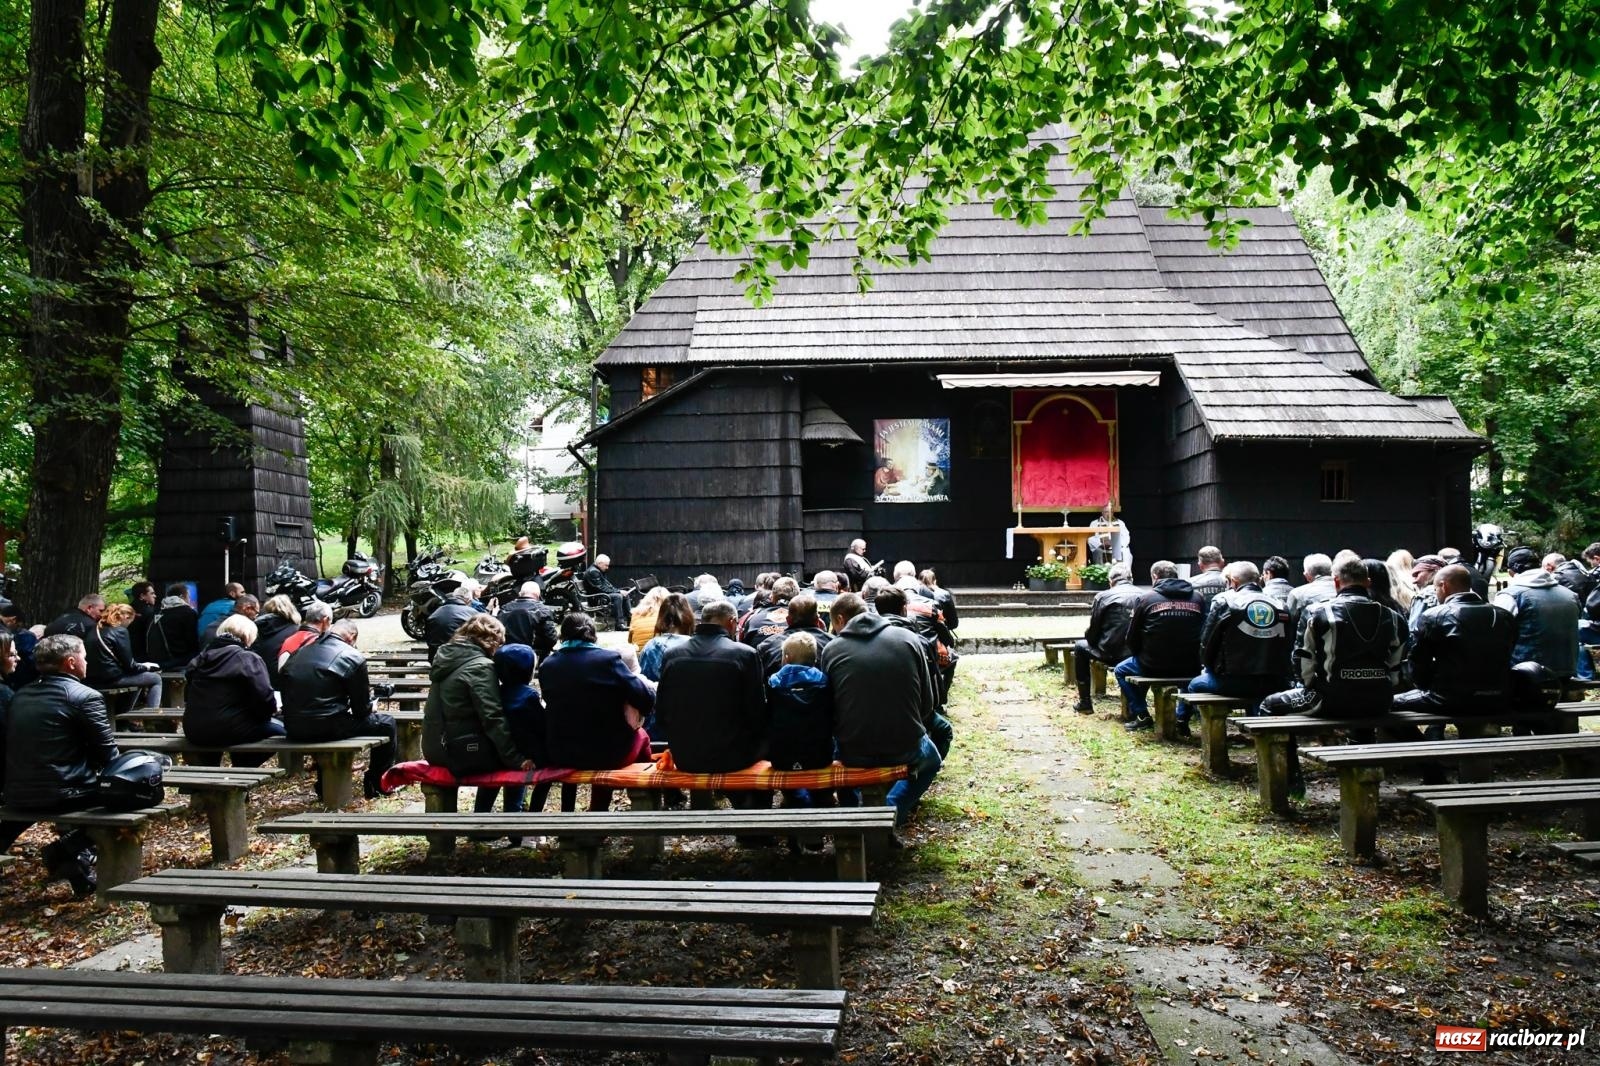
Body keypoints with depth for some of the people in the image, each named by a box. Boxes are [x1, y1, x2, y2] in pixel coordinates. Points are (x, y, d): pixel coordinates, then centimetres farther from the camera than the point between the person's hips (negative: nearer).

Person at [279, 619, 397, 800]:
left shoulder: (298, 652, 11)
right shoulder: (354, 658, -4)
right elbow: (362, 710, -1)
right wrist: (368, 701, 23)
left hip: (293, 730, 6)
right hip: (327, 727, -6)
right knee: (386, 724, 14)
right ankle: (376, 785, 23)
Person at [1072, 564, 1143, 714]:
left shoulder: (1103, 596, -5)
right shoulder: (1143, 595, 1)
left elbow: (1092, 633, 0)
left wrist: (1090, 638, 23)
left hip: (1111, 654, -3)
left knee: (1080, 647, 24)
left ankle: (1085, 703, 23)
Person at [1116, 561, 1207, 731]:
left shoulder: (1146, 599, -5)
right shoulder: (1198, 598, 3)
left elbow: (1132, 638, 2)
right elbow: (1203, 634, 11)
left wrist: (1141, 656, 21)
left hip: (1154, 667, -3)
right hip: (1189, 669, 3)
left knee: (1121, 670, 24)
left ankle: (1141, 716, 15)